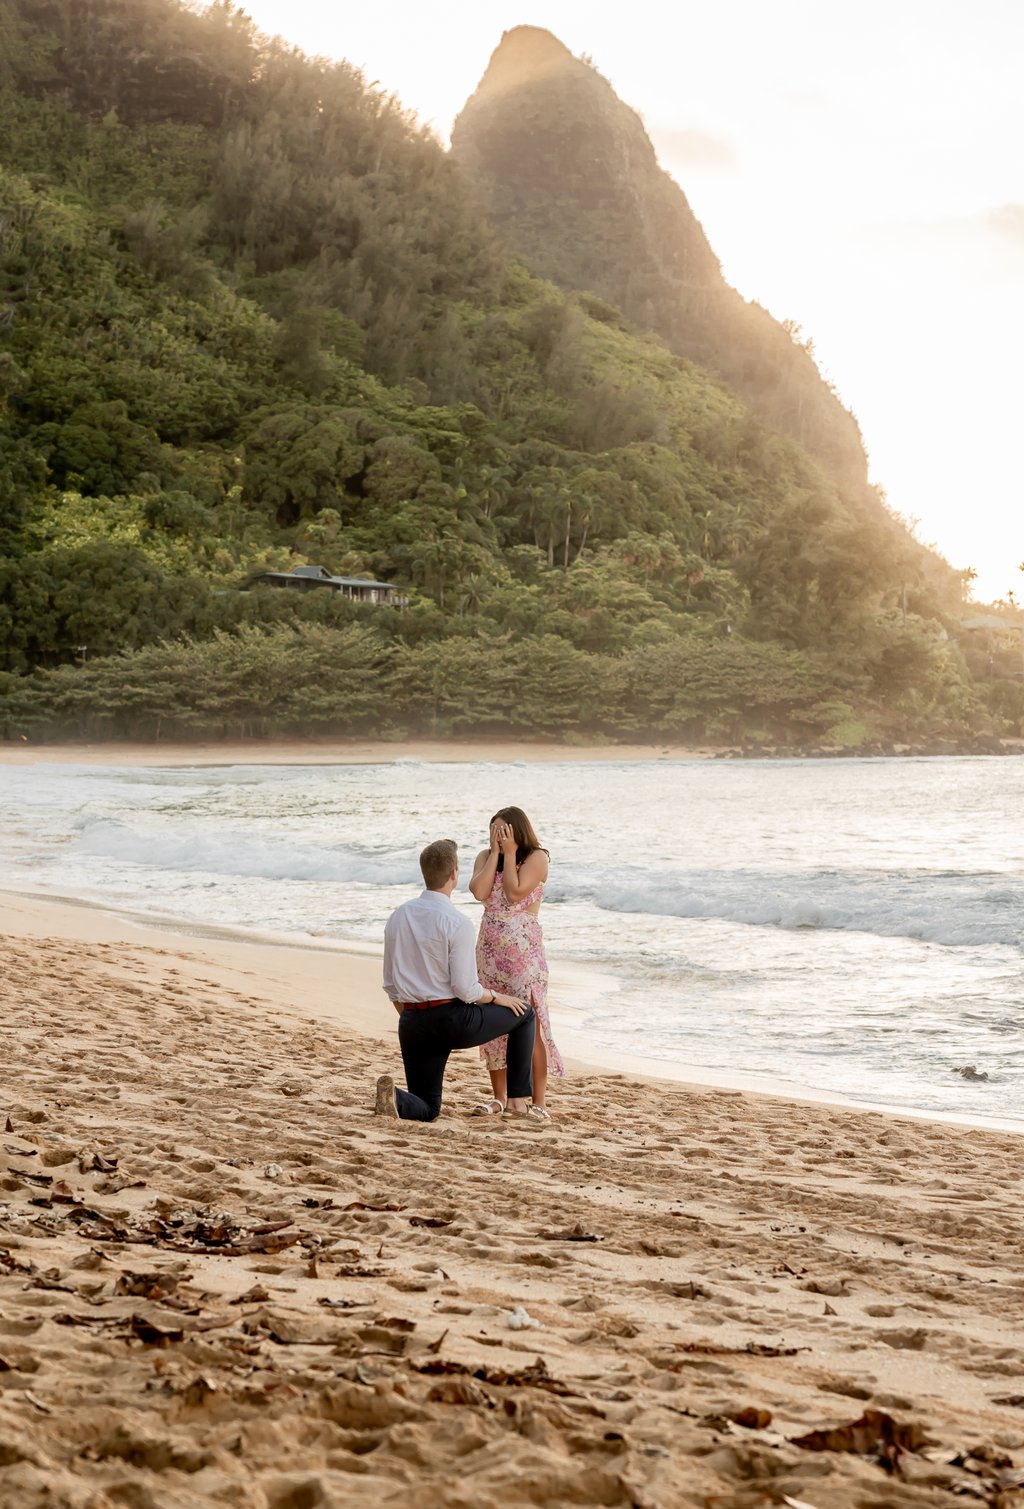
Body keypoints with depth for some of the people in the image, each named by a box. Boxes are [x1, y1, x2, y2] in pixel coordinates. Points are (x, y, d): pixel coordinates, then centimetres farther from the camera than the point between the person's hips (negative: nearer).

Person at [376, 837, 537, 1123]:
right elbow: (465, 990, -15)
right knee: (522, 1012, 20)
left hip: (412, 1024, 5)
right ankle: (519, 1099, 18)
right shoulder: (457, 923, -14)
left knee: (427, 1110, 16)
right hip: (454, 1020, -5)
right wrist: (496, 998, 5)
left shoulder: (398, 917, 6)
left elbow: (390, 986, 11)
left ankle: (395, 1098, -18)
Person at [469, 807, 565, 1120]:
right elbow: (479, 891, -8)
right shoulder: (485, 856, 10)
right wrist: (496, 852, -6)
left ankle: (539, 1101, -3)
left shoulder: (536, 857, -4)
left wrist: (510, 853, -10)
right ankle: (498, 1097, 16)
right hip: (491, 950, 5)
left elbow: (515, 893, -16)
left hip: (525, 951, -5)